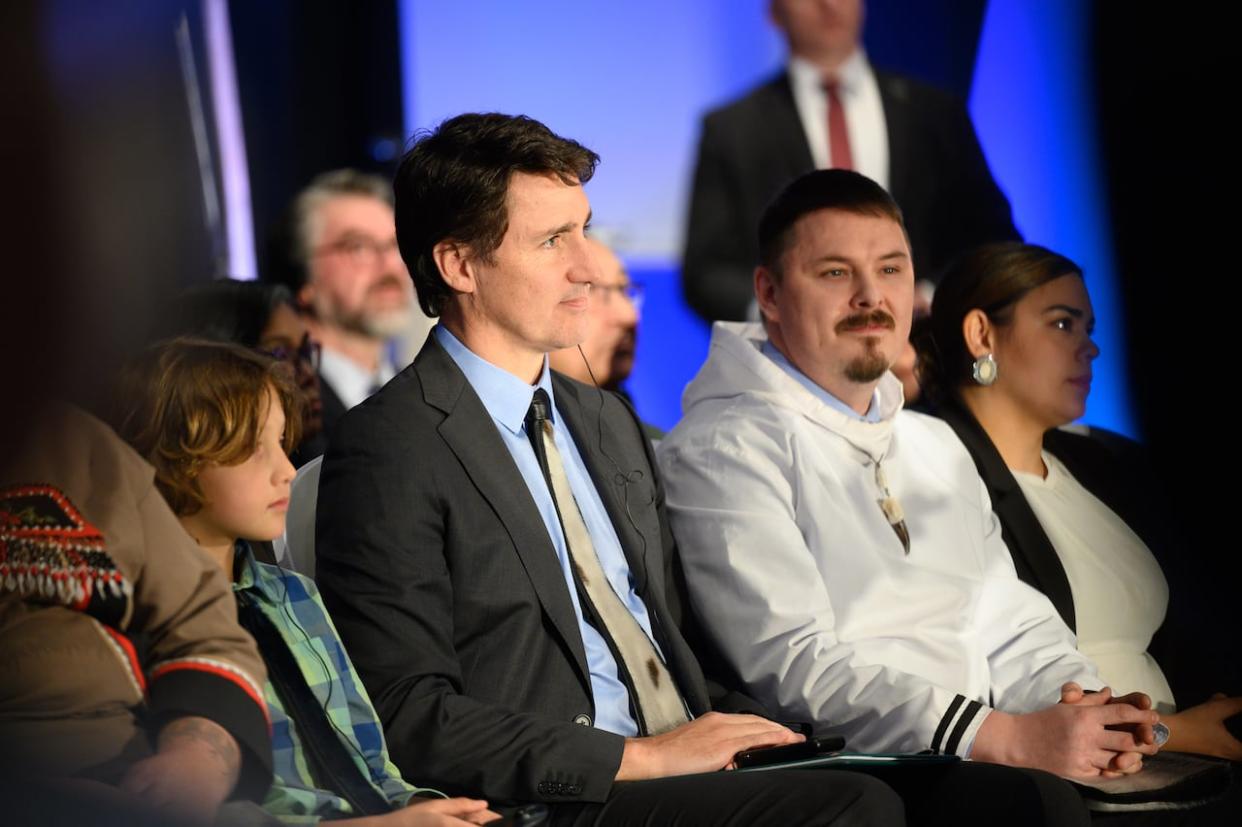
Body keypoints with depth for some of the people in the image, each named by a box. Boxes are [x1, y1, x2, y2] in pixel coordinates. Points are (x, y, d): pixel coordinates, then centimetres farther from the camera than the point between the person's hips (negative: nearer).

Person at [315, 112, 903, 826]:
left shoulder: (609, 421, 20)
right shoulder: (387, 452, -6)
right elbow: (409, 717, -13)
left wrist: (738, 732, 4)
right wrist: (640, 758, -16)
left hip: (690, 763, 7)